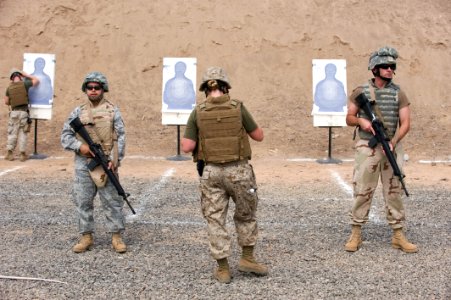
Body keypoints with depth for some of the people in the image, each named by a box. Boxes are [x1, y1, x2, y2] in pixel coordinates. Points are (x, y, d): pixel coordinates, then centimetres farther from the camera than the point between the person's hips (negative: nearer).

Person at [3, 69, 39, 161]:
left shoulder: (9, 88, 5)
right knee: (22, 134, 4)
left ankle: (9, 154, 7)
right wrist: (26, 75, 17)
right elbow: (36, 81, 11)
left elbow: (6, 102, 12)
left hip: (14, 112, 2)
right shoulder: (24, 84, -3)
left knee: (12, 133, 9)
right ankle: (23, 155, 6)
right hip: (23, 112, -1)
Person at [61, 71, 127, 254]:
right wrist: (80, 146, -11)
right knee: (83, 201, 6)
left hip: (105, 163, -2)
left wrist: (114, 159, -13)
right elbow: (65, 136, 7)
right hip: (83, 164, 2)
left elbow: (120, 137, -2)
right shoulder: (78, 112, 9)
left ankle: (116, 236, 8)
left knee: (112, 201, 1)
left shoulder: (113, 111, 3)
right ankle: (86, 237, 16)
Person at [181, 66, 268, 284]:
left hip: (211, 172, 0)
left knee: (215, 220, 10)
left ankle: (223, 269, 14)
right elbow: (259, 136, 4)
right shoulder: (238, 108, -5)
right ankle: (247, 259, 25)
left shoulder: (198, 112, -3)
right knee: (246, 216, 21)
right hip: (239, 170, 0)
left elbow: (187, 147, -6)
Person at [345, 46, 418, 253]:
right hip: (367, 148, -1)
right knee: (362, 191, 0)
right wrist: (361, 120, -15)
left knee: (394, 191, 5)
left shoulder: (398, 93, 4)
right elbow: (349, 118, 7)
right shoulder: (361, 92, 2)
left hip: (392, 148, 2)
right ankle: (356, 234, 10)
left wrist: (393, 142, -15)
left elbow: (405, 123, 0)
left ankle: (398, 235, 13)